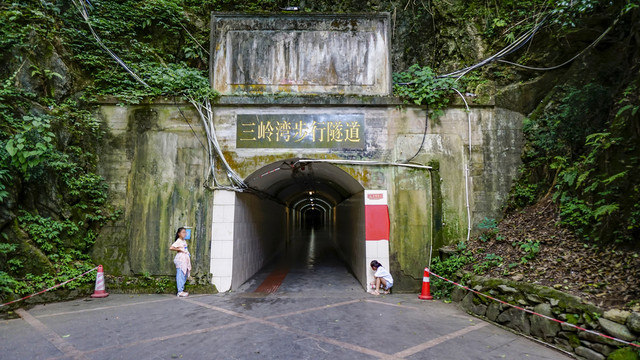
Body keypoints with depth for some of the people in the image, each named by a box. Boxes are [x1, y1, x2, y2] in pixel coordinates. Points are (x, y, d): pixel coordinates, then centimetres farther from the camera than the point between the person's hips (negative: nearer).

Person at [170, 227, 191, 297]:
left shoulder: (184, 241, 17)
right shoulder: (178, 241, -9)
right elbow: (171, 248, -21)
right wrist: (179, 249, -15)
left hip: (185, 260, 9)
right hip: (180, 260, -9)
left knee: (184, 275, 12)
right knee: (180, 275, -7)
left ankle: (182, 290, 19)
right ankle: (180, 292, -5)